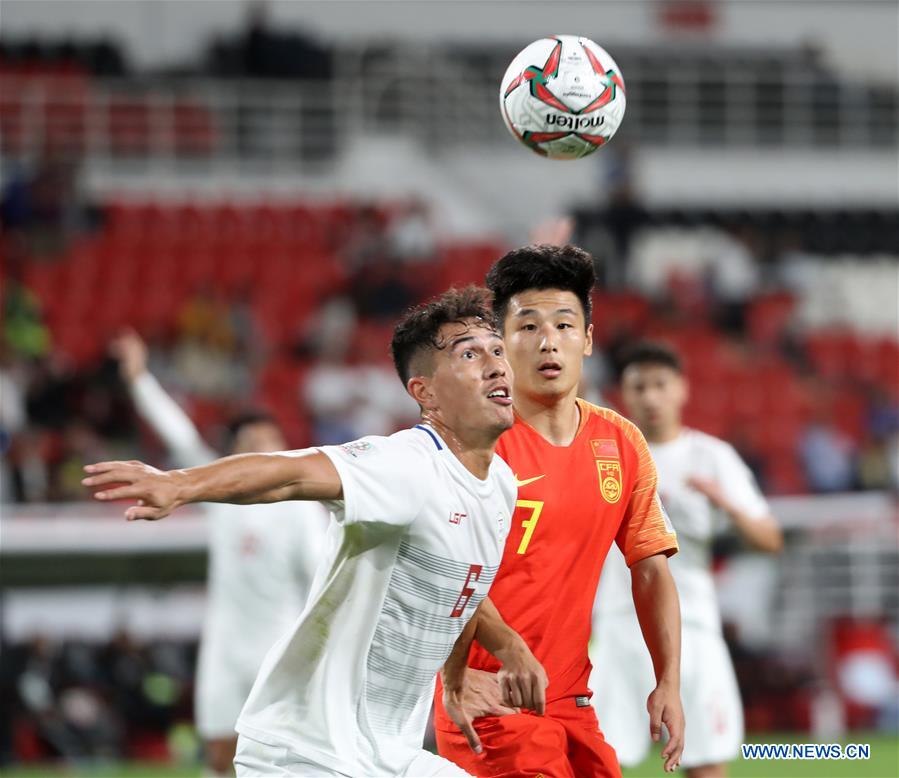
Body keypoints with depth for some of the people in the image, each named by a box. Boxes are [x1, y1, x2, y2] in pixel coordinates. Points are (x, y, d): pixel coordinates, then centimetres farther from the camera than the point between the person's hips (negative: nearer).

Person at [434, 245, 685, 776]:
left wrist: (669, 683, 4)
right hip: (491, 707, -6)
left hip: (572, 706, 6)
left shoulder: (622, 444, 6)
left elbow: (651, 570, 13)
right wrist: (453, 676, -24)